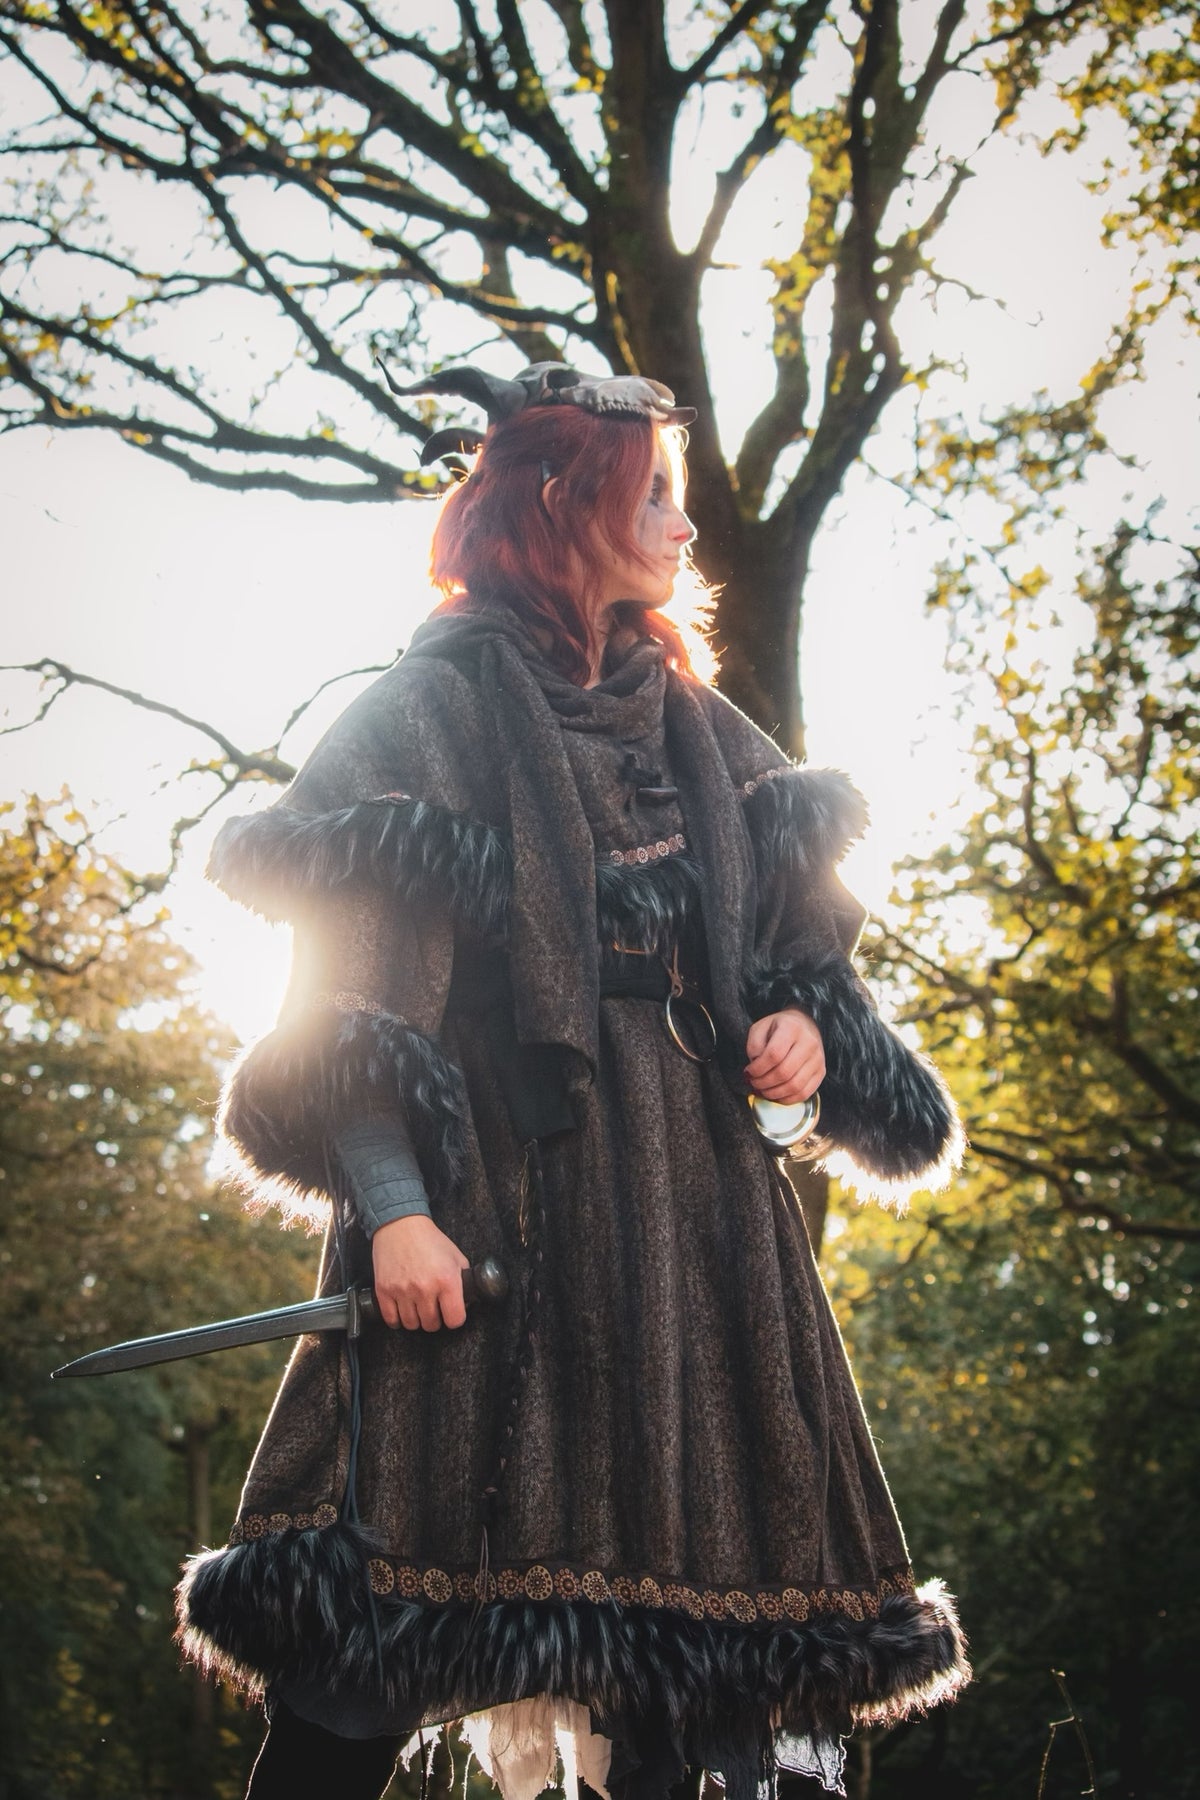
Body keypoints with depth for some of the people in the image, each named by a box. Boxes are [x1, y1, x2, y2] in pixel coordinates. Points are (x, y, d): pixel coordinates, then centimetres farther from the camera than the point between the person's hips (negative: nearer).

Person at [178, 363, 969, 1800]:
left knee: (692, 1567, 4)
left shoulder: (687, 721, 18)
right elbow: (349, 978, -9)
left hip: (688, 1208, 6)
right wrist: (391, 1203, -20)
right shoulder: (439, 702, -1)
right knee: (382, 1642, -8)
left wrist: (810, 1028, -1)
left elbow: (795, 932, 22)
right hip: (501, 1192, -6)